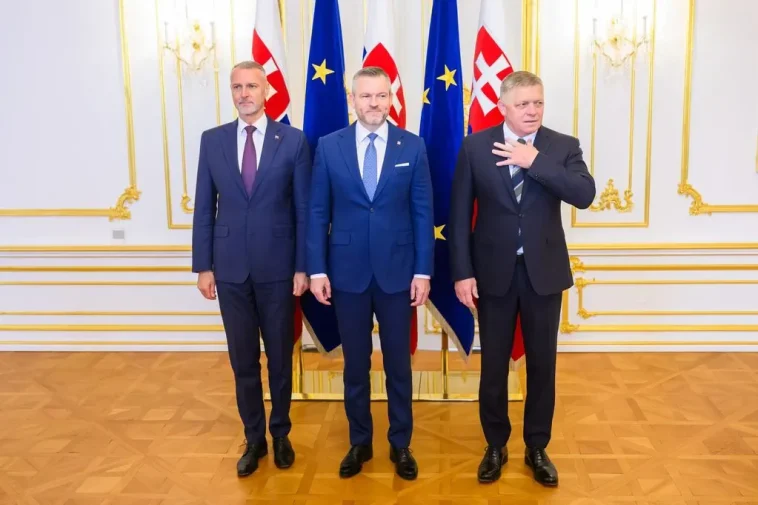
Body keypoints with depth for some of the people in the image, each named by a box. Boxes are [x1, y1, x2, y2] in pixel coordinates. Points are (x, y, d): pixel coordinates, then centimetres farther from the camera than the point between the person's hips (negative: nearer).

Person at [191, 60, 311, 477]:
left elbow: (304, 209, -3)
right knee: (243, 361, 11)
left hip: (277, 268, -2)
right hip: (230, 268, 2)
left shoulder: (293, 140, -3)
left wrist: (302, 267, -6)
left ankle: (280, 435, 31)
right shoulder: (212, 140, 4)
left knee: (280, 358, 11)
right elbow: (204, 207, 5)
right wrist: (203, 265, 1)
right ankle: (253, 439, 28)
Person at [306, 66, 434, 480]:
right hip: (347, 272, 1)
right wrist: (317, 269, -3)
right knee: (355, 364, 12)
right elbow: (317, 212, 1)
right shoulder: (329, 147, 0)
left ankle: (400, 445, 28)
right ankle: (360, 442, 30)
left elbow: (423, 212, -1)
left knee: (398, 363, 11)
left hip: (397, 271, 0)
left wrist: (423, 271, -5)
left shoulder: (413, 146, 0)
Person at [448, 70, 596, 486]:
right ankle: (495, 446, 30)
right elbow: (459, 214, -3)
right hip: (493, 272, 0)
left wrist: (536, 162, -22)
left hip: (543, 272, 1)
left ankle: (537, 448, 30)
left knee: (542, 364, 11)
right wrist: (462, 272, -8)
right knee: (493, 364, 11)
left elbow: (585, 195, -17)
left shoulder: (563, 147, -1)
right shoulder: (475, 147, -3)